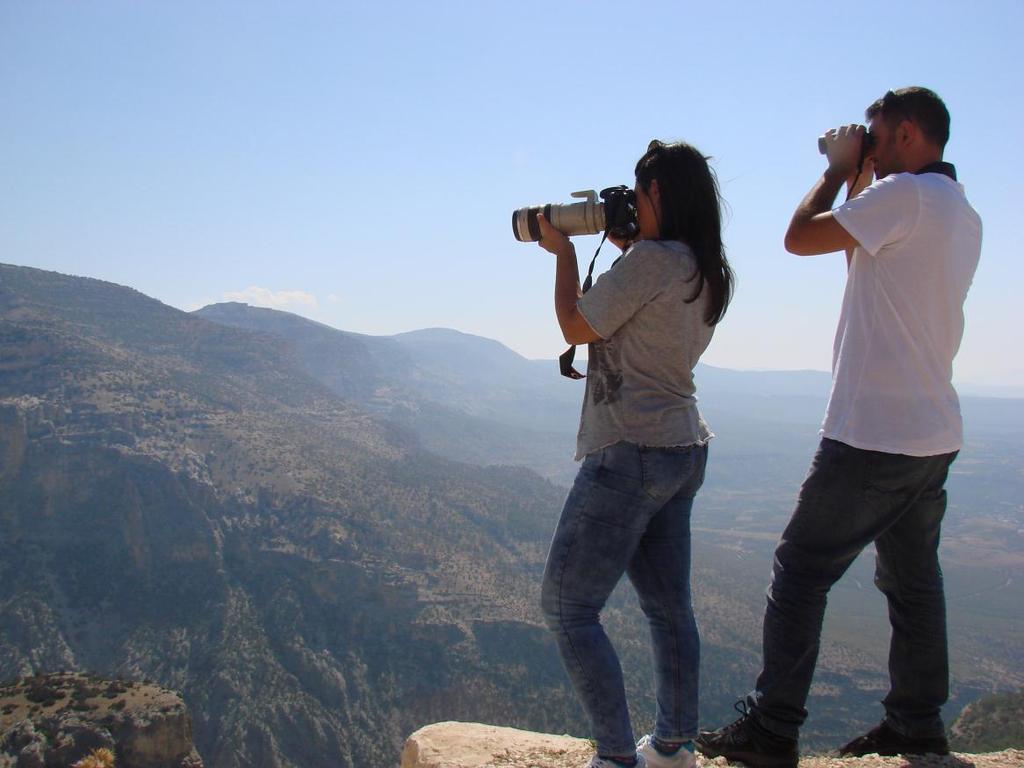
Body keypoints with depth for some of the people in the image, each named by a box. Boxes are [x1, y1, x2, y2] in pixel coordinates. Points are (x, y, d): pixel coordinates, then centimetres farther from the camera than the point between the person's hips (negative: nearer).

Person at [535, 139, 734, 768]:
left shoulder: (650, 260, -17)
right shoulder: (705, 271, 11)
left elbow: (576, 327, -7)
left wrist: (563, 250, 5)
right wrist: (626, 247, 21)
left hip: (633, 452, -10)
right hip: (684, 449, 10)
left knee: (568, 606, -2)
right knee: (669, 605, 16)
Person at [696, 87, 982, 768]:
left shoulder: (905, 194, -14)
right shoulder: (963, 215, 16)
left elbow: (801, 238, -13)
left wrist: (840, 170, 2)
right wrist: (857, 182, 20)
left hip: (875, 433, -9)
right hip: (935, 434, 9)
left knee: (801, 570, -3)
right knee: (912, 578, 15)